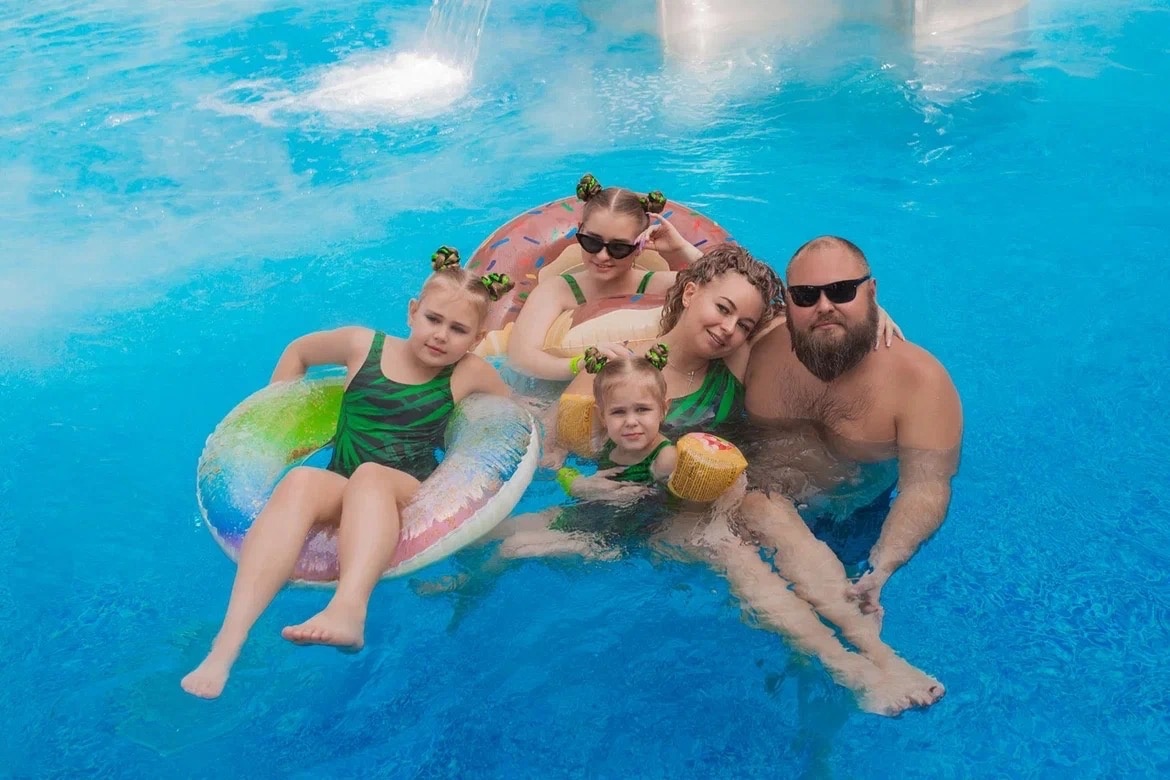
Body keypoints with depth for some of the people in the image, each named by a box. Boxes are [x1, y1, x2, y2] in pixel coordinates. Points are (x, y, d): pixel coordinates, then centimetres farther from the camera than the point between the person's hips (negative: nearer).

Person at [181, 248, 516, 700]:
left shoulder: (469, 373, 6)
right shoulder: (363, 345, 9)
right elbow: (299, 350, 26)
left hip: (411, 498, -1)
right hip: (340, 494, 1)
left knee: (371, 475, -36)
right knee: (301, 480, -34)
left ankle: (348, 610, -64)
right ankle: (226, 644, -48)